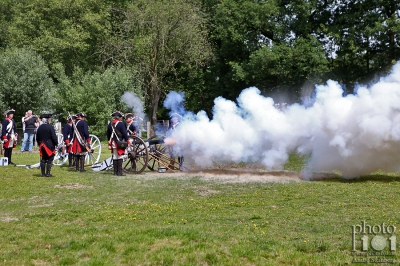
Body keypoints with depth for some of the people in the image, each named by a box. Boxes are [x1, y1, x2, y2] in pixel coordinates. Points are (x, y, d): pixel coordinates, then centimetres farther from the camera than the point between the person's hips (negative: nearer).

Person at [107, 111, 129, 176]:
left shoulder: (110, 124, 9)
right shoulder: (120, 124, -11)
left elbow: (108, 133, 17)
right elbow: (124, 133, -12)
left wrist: (109, 141, 29)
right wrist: (127, 141, -4)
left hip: (113, 143, 6)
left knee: (114, 157, 11)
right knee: (120, 157, -3)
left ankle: (115, 172, 13)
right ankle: (119, 172, -4)